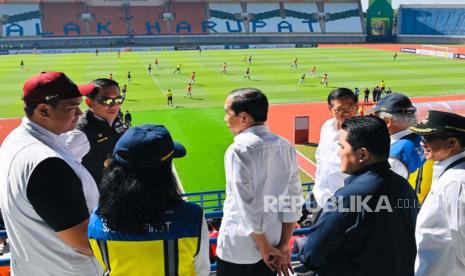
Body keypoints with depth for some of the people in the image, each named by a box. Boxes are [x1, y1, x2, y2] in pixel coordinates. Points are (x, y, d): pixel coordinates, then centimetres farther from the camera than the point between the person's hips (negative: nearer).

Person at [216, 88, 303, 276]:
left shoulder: (238, 150, -19)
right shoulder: (286, 147, -1)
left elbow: (246, 206, -19)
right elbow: (293, 197, 0)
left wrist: (265, 248, -8)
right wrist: (284, 245, 4)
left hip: (238, 250, -5)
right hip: (273, 243, 5)